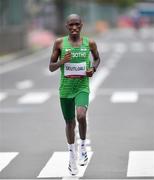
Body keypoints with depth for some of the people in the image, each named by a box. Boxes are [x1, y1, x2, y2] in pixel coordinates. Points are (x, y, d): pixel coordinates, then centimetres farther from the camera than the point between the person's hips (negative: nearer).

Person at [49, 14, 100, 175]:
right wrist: (62, 61, -19)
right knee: (69, 122, 13)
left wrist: (93, 68, -3)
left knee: (81, 116, -26)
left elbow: (97, 58, 18)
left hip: (82, 88, -1)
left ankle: (83, 145, 1)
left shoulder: (89, 43, -1)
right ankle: (72, 155, 35)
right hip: (65, 88, 1)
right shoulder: (60, 43, -3)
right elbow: (51, 67, 1)